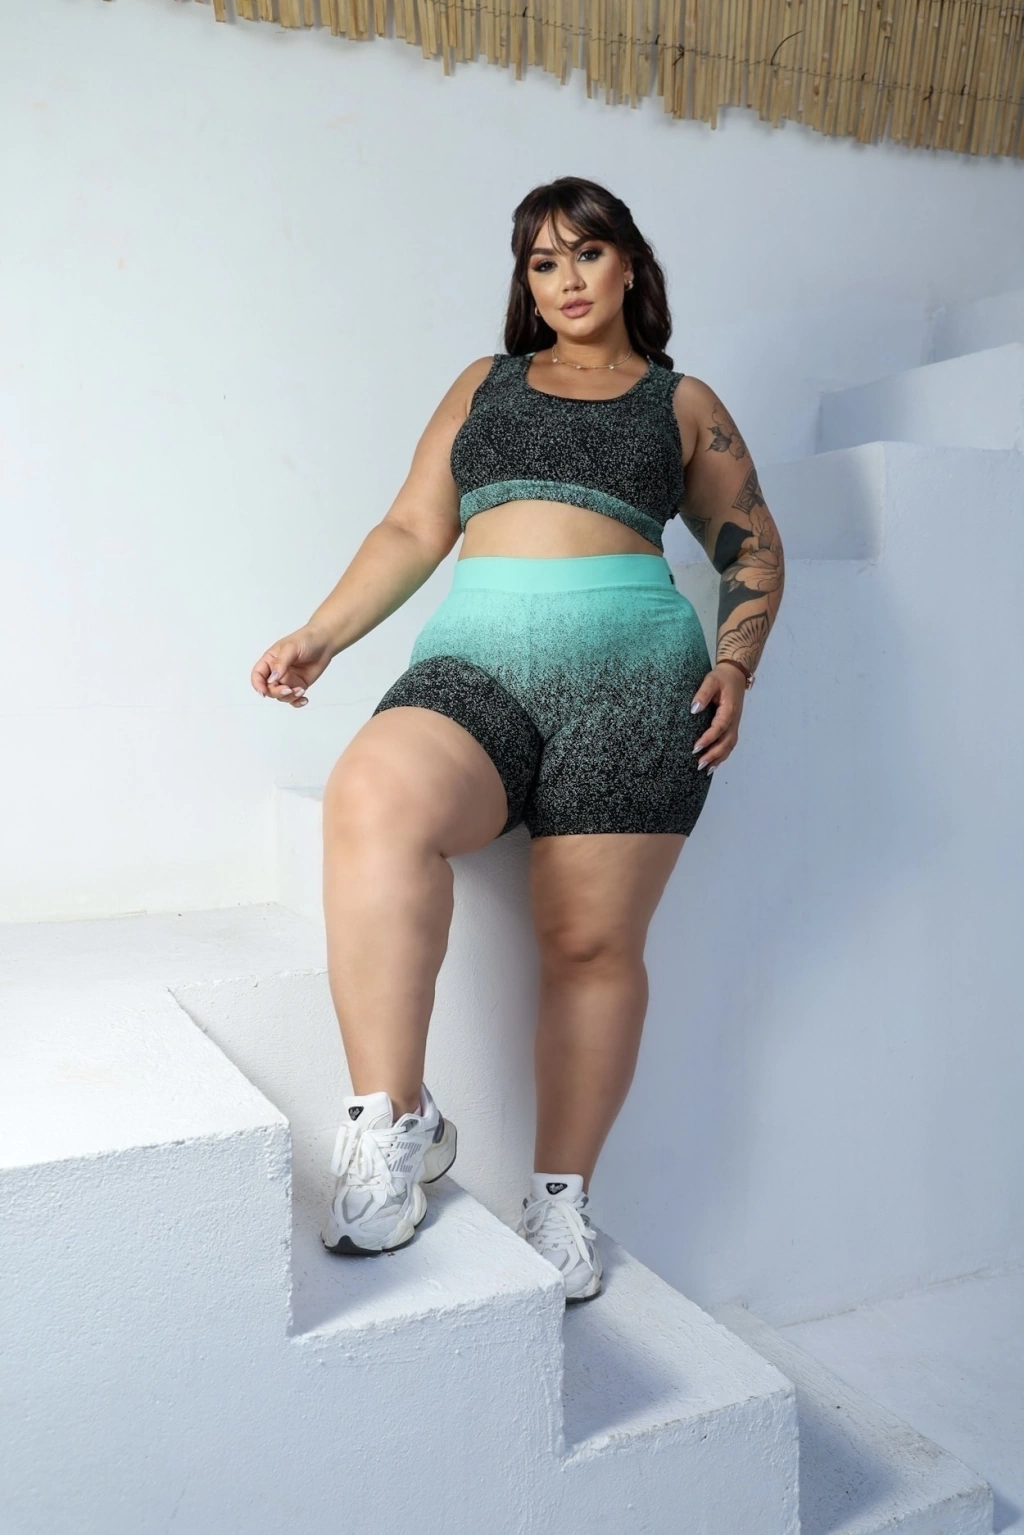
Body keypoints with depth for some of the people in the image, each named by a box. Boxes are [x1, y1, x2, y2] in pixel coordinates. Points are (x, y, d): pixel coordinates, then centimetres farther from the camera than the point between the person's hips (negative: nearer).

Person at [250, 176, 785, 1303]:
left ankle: (561, 1198, 11)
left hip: (632, 673, 0)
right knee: (375, 794, -32)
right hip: (473, 662, 1)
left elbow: (752, 545, 21)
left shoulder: (685, 402, 21)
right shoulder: (484, 384, 26)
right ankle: (395, 1123, -24)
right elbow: (412, 530, 20)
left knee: (593, 942, -7)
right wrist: (318, 638, 7)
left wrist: (735, 667, 3)